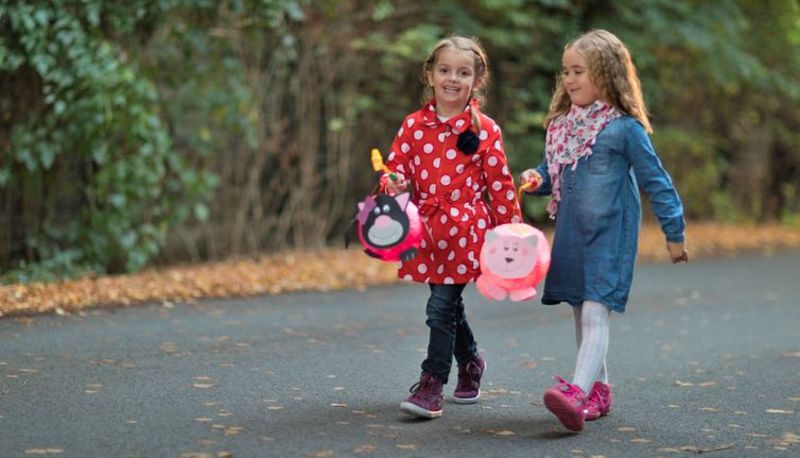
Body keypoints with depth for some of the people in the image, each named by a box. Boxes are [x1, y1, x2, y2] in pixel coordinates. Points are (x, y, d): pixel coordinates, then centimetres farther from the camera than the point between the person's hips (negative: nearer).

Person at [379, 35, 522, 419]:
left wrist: (512, 231, -1)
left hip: (466, 231, -4)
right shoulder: (414, 126, 2)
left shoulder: (485, 130, -4)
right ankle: (470, 363, 40)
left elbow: (500, 184, -1)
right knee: (449, 305, 17)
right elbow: (396, 166, 6)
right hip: (427, 231, 4)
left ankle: (432, 385, -2)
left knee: (442, 307, -10)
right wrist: (393, 185, -18)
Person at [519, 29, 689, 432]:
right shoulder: (562, 125, 9)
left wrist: (674, 232, -5)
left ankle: (577, 393, -29)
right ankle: (598, 391, 24)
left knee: (595, 312, -16)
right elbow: (554, 173, 20)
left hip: (609, 236, -7)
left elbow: (655, 180, -6)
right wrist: (536, 180, -3)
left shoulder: (624, 128, -10)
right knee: (581, 314, 12)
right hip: (571, 235, 7)